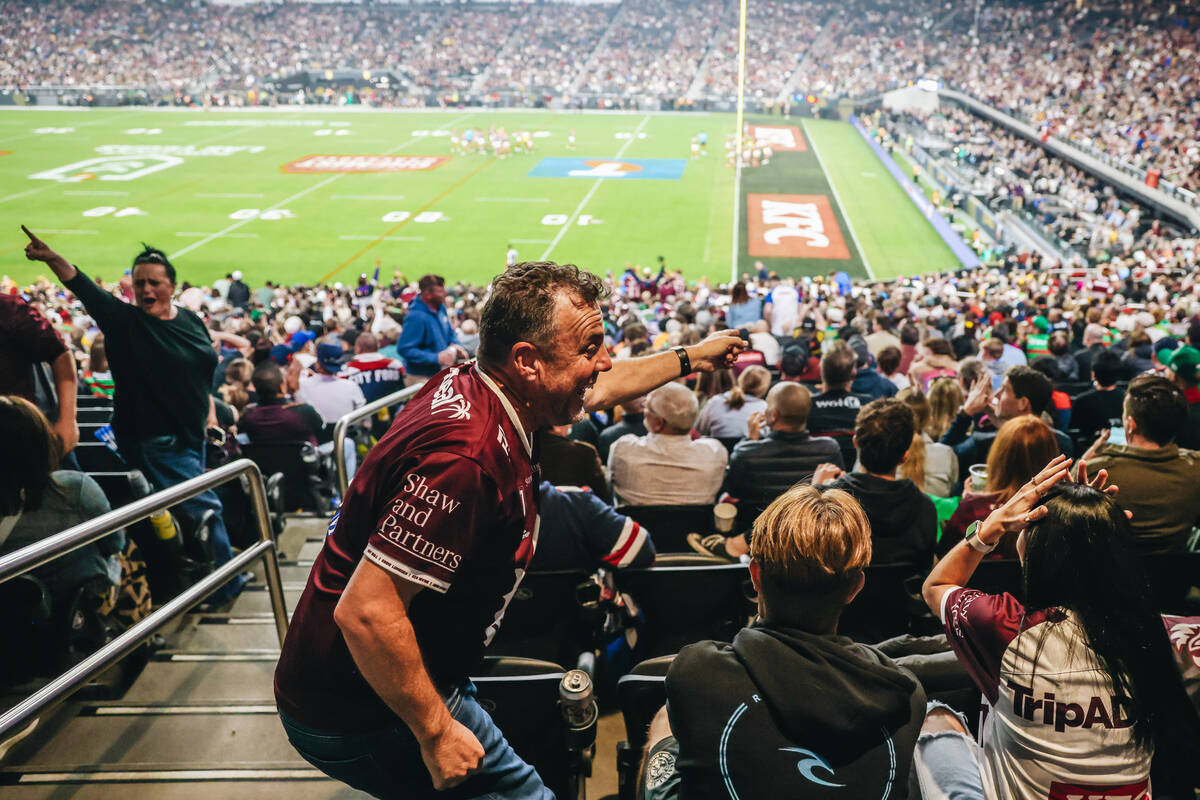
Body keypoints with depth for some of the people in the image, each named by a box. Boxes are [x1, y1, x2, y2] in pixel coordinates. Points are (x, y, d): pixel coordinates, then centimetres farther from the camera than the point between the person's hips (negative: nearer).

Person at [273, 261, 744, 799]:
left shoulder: (470, 387, -2)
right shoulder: (465, 457, -33)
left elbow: (598, 388, 18)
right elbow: (364, 613, -33)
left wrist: (689, 358, 28)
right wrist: (435, 732, -21)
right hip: (360, 716, -10)